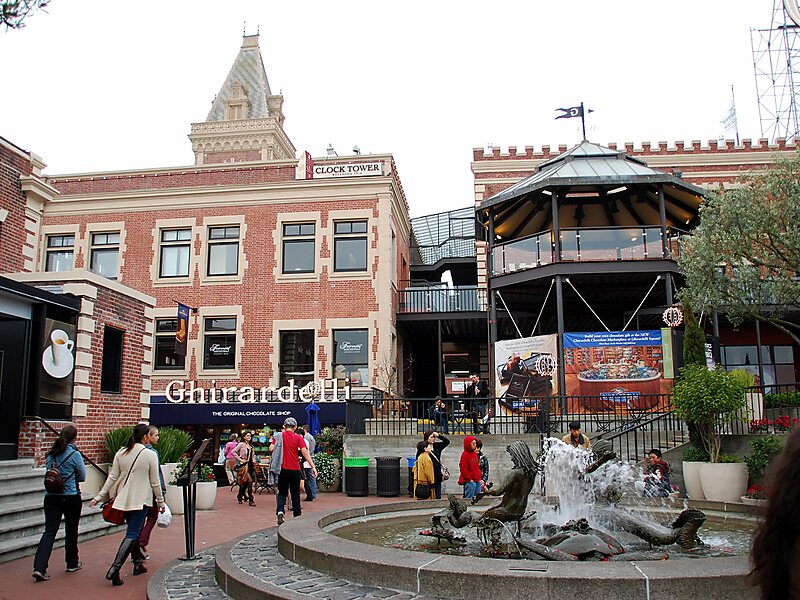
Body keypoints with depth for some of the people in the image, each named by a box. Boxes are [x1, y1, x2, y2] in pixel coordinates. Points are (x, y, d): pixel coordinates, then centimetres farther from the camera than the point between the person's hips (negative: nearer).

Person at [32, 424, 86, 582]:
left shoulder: (51, 454, 3)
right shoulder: (74, 454, -12)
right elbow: (82, 477, -3)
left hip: (51, 497, 4)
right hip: (71, 497, -4)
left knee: (49, 531, 2)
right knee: (71, 530, 13)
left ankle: (39, 567, -12)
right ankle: (72, 563, 27)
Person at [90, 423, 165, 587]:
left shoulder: (121, 453, 2)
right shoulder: (150, 455, -11)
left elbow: (112, 477, 1)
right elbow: (155, 482, -6)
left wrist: (99, 496, 9)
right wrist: (160, 501, 4)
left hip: (123, 499, 6)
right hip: (141, 500, -6)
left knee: (134, 531, 19)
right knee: (132, 534, -5)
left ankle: (138, 563, 27)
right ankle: (114, 569, -15)